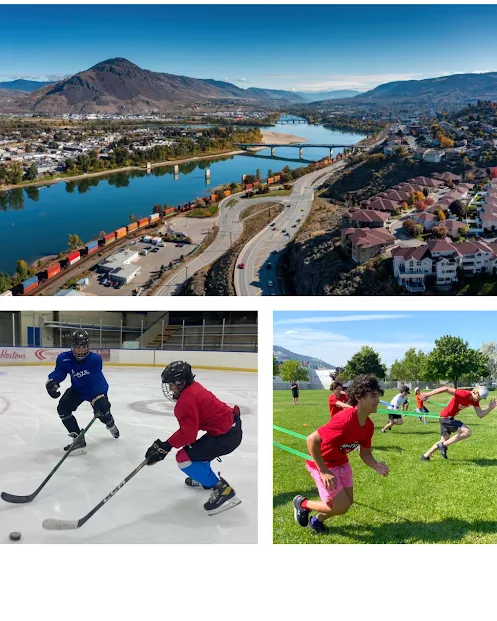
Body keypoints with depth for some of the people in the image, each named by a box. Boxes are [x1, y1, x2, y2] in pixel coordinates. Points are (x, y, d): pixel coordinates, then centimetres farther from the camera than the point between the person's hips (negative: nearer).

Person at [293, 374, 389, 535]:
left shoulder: (369, 425, -8)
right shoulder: (345, 420, -35)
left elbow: (365, 453, 6)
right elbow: (311, 440, -34)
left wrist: (377, 466, -16)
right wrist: (323, 471, -28)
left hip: (342, 463, 8)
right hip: (323, 464, -8)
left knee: (347, 503, 14)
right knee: (341, 507, -6)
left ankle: (316, 520, 40)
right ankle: (302, 503, 18)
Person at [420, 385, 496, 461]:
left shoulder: (475, 401, -1)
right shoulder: (464, 395, -27)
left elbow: (480, 415, 0)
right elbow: (446, 388, -33)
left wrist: (490, 408, -16)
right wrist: (428, 394, -36)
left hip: (450, 418, 10)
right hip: (446, 417, -10)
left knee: (444, 441, 19)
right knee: (467, 432, -19)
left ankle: (425, 456, 30)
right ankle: (443, 445, -11)